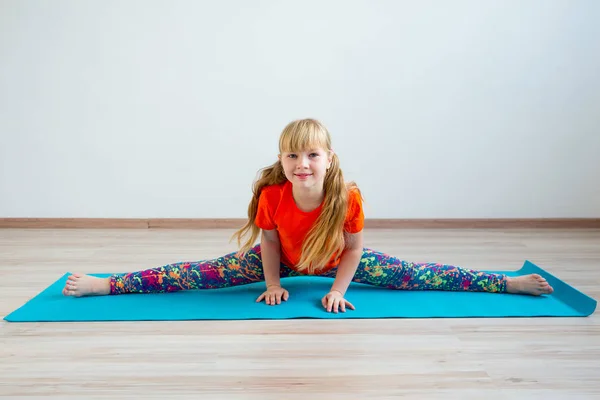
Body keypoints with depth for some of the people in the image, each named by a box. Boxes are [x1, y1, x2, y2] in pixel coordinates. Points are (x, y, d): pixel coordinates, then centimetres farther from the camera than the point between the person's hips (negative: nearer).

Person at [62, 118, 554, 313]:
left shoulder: (348, 197, -34)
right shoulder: (271, 195, -32)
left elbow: (353, 248, -16)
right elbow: (268, 242, -11)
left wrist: (338, 289, -14)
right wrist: (273, 284, -7)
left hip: (338, 261, 0)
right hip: (282, 259, 1)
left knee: (413, 275, -4)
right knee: (203, 274, -6)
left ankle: (510, 282, 9)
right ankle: (103, 284, 4)